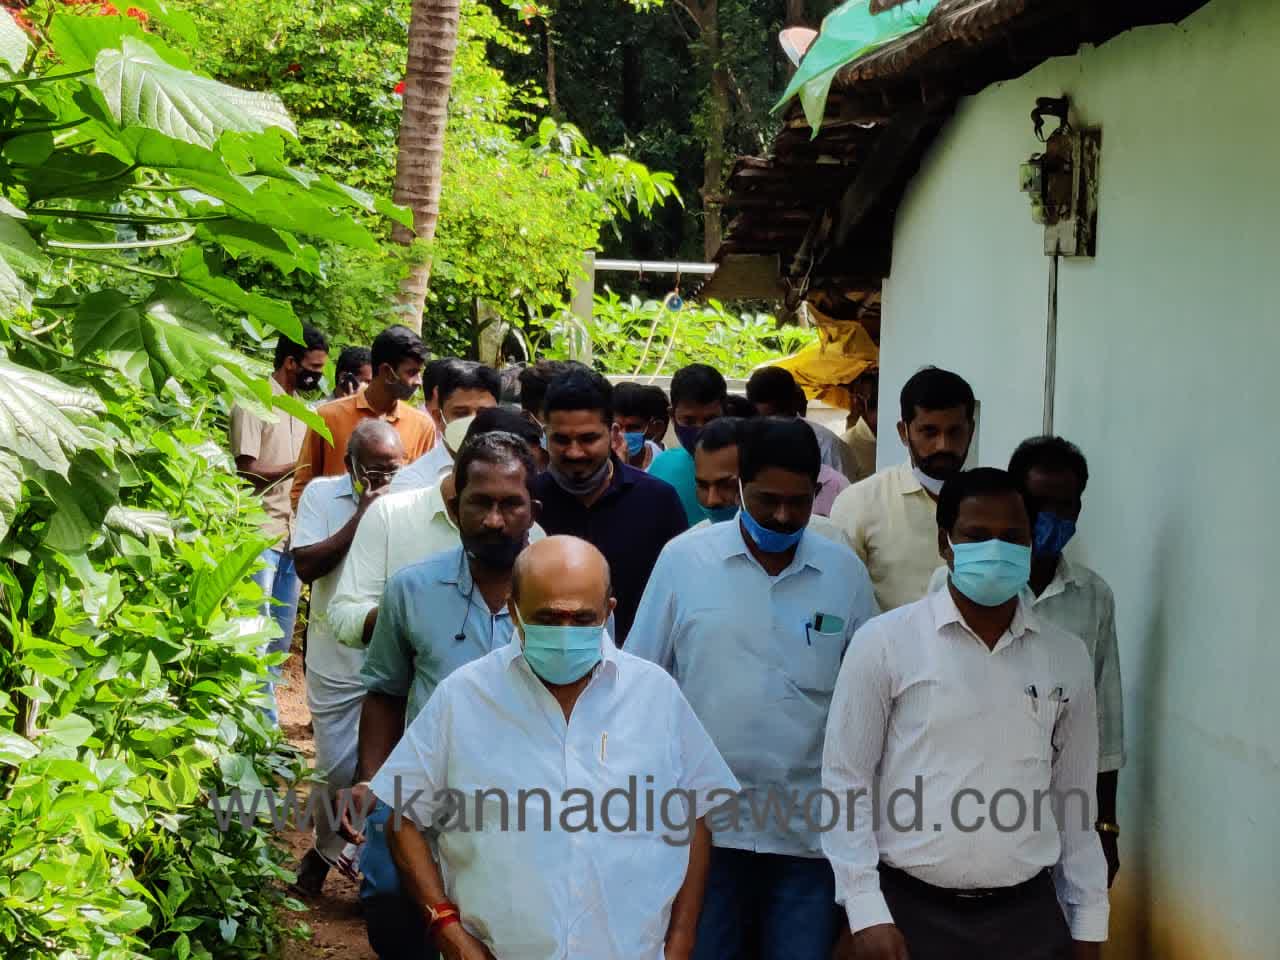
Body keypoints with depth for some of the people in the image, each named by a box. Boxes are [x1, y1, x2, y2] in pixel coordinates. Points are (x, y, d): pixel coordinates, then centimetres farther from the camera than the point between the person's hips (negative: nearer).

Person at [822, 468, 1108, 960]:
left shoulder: (1068, 657, 6)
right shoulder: (884, 643, -5)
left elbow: (1075, 799, 11)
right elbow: (846, 782, -3)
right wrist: (866, 912, -8)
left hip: (1029, 914, 3)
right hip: (912, 910, -2)